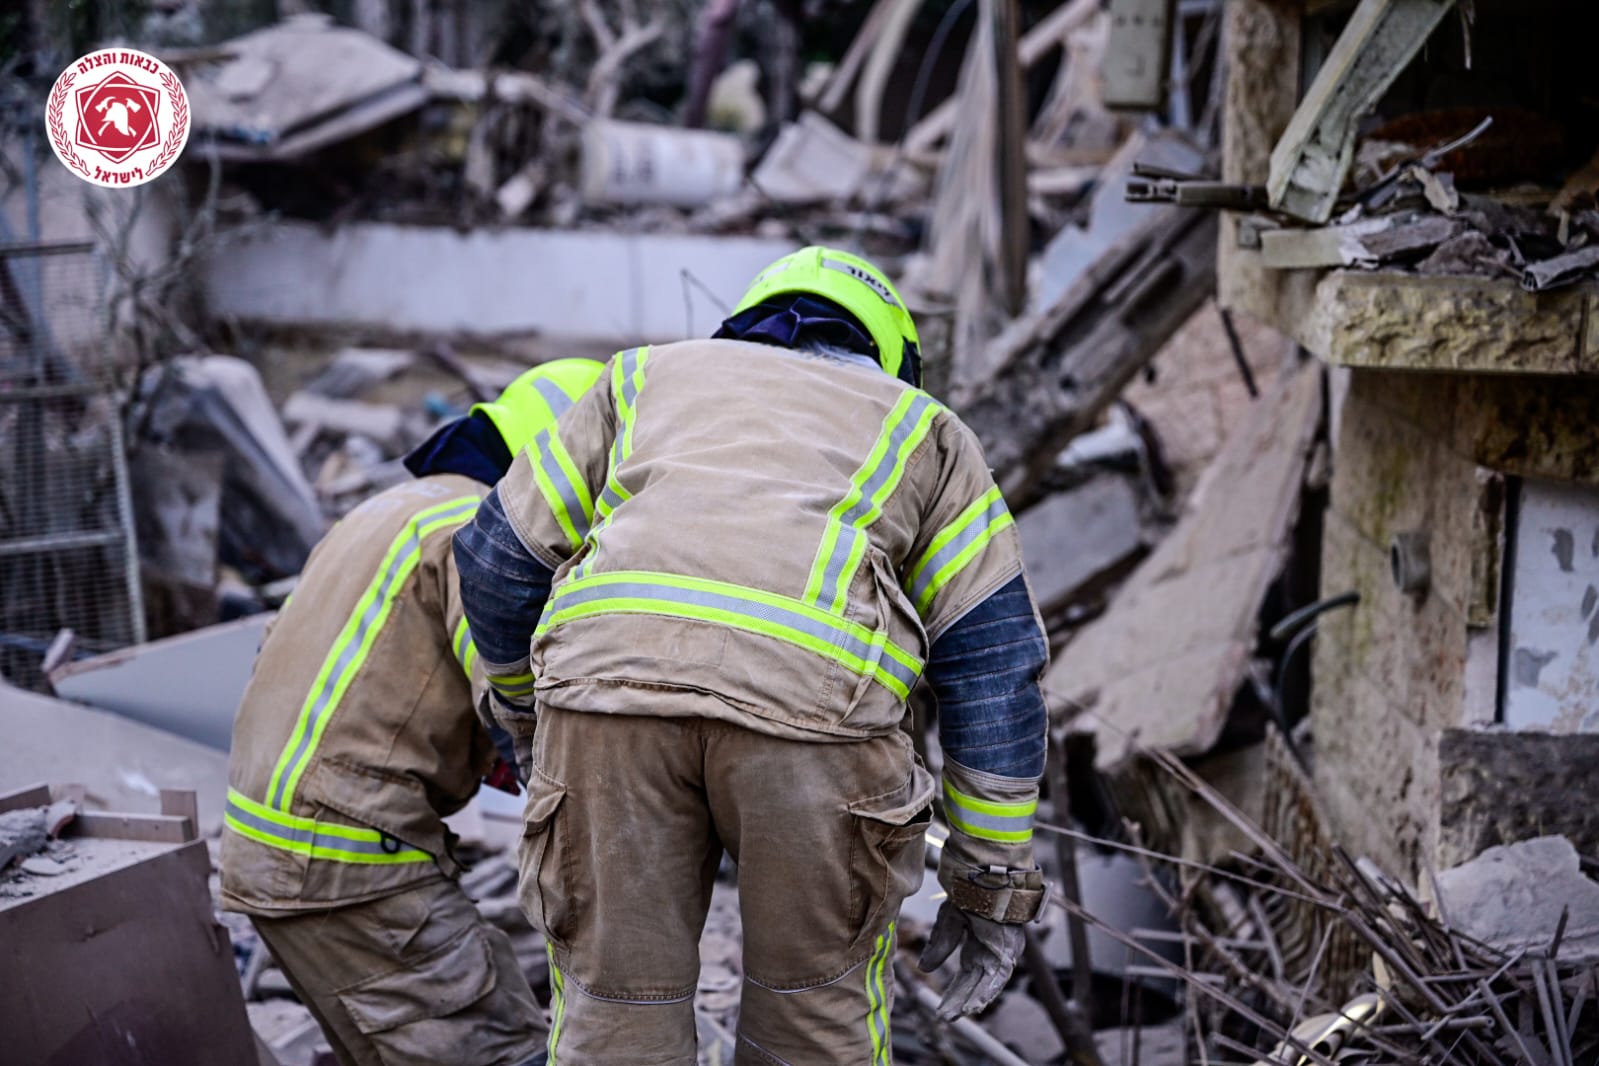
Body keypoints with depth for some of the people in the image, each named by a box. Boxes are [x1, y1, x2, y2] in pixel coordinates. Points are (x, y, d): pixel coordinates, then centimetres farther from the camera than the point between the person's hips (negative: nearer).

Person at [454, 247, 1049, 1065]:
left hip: (613, 671, 1)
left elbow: (501, 560, 30)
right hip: (808, 699, -1)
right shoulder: (922, 429, 30)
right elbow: (993, 659, 19)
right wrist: (993, 878, 21)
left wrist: (528, 715, 47)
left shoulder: (648, 376, 34)